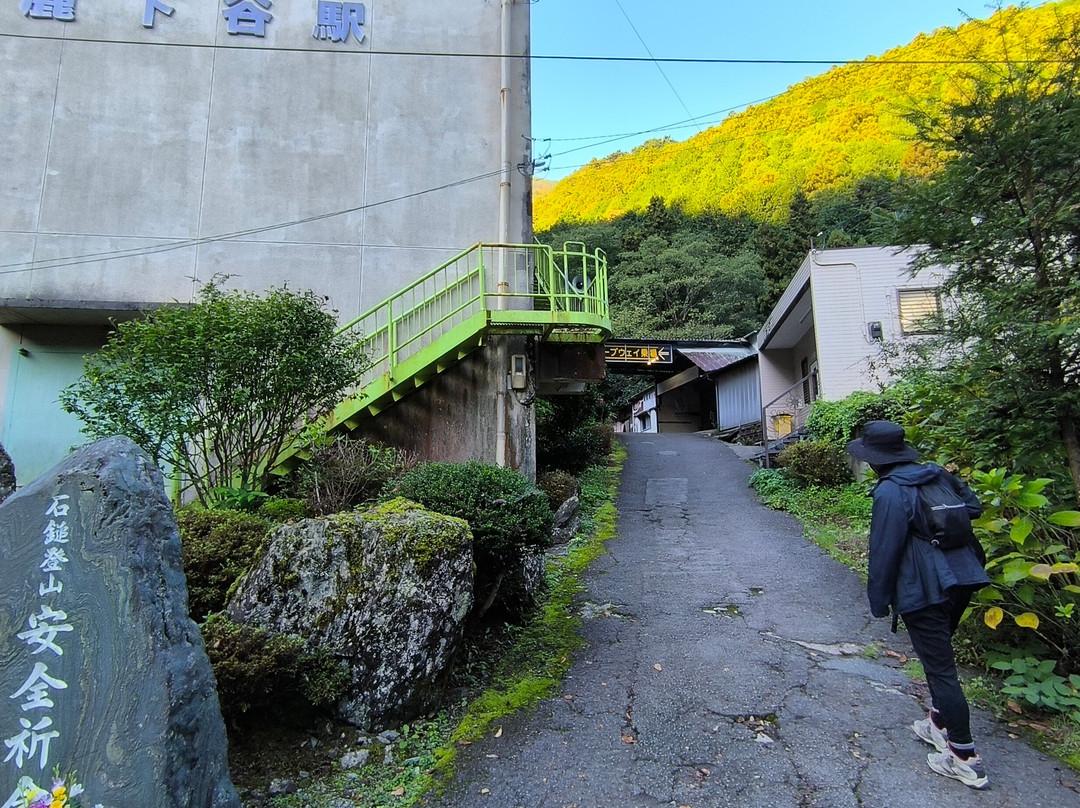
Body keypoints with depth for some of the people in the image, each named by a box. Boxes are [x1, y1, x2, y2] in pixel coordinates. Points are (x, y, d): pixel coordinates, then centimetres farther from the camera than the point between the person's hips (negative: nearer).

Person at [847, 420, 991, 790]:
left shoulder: (890, 492, -19)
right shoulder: (938, 475, 4)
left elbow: (884, 551, -16)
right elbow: (973, 507, 16)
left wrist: (878, 599, -6)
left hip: (924, 592, -9)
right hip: (960, 580, 9)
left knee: (940, 668, 2)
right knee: (939, 657, 25)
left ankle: (965, 759, 11)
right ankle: (940, 723, 40)